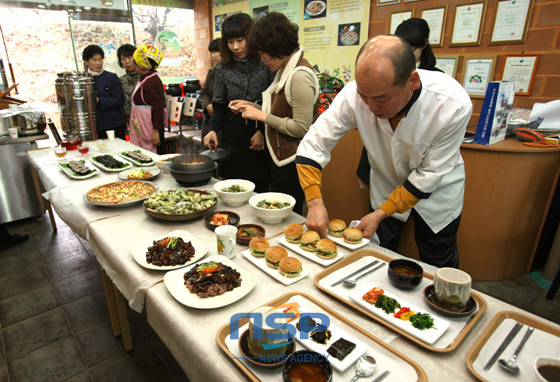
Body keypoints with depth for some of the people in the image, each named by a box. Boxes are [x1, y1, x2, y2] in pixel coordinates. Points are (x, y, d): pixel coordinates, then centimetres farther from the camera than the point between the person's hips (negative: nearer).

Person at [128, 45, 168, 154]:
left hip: (151, 127, -10)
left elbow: (158, 108, -23)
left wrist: (156, 131, -23)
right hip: (143, 127, 10)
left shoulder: (150, 83, -19)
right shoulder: (145, 79, 12)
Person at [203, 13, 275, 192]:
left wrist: (263, 131, -10)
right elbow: (219, 105, 12)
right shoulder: (222, 69, 6)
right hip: (233, 137, 3)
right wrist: (213, 129, -3)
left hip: (263, 135, -3)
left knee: (260, 188, 0)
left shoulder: (267, 64, -4)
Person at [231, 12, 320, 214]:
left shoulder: (300, 76, -18)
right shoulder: (285, 71, 12)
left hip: (293, 163, -10)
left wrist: (262, 116, -16)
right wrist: (252, 107, 11)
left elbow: (301, 128, -21)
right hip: (282, 159, 10)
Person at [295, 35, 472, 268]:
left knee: (438, 267, 14)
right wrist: (314, 202, -32)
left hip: (436, 191, -1)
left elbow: (429, 174, -23)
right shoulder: (354, 95, -30)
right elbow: (314, 144, -22)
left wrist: (381, 213, -25)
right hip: (386, 186, 2)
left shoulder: (454, 105, -33)